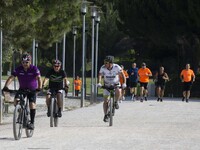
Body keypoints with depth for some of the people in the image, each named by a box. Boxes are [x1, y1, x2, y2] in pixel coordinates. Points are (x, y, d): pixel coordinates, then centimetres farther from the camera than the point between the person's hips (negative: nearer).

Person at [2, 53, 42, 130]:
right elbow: (11, 77, -21)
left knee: (32, 104, -18)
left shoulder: (34, 69, -18)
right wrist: (6, 86, -38)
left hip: (32, 89, -2)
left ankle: (32, 123, -10)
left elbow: (39, 78, -30)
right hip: (22, 89, 2)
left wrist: (39, 87, -48)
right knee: (16, 100, -22)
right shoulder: (18, 69, -13)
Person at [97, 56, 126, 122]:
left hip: (116, 84, -1)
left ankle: (116, 102, -4)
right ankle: (106, 115, 8)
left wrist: (124, 83, -32)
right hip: (107, 85, 1)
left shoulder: (116, 67, -22)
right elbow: (100, 75, -24)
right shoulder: (103, 68, -20)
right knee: (105, 101, -5)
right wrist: (99, 83, -42)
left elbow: (122, 75, -19)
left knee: (118, 92, -34)